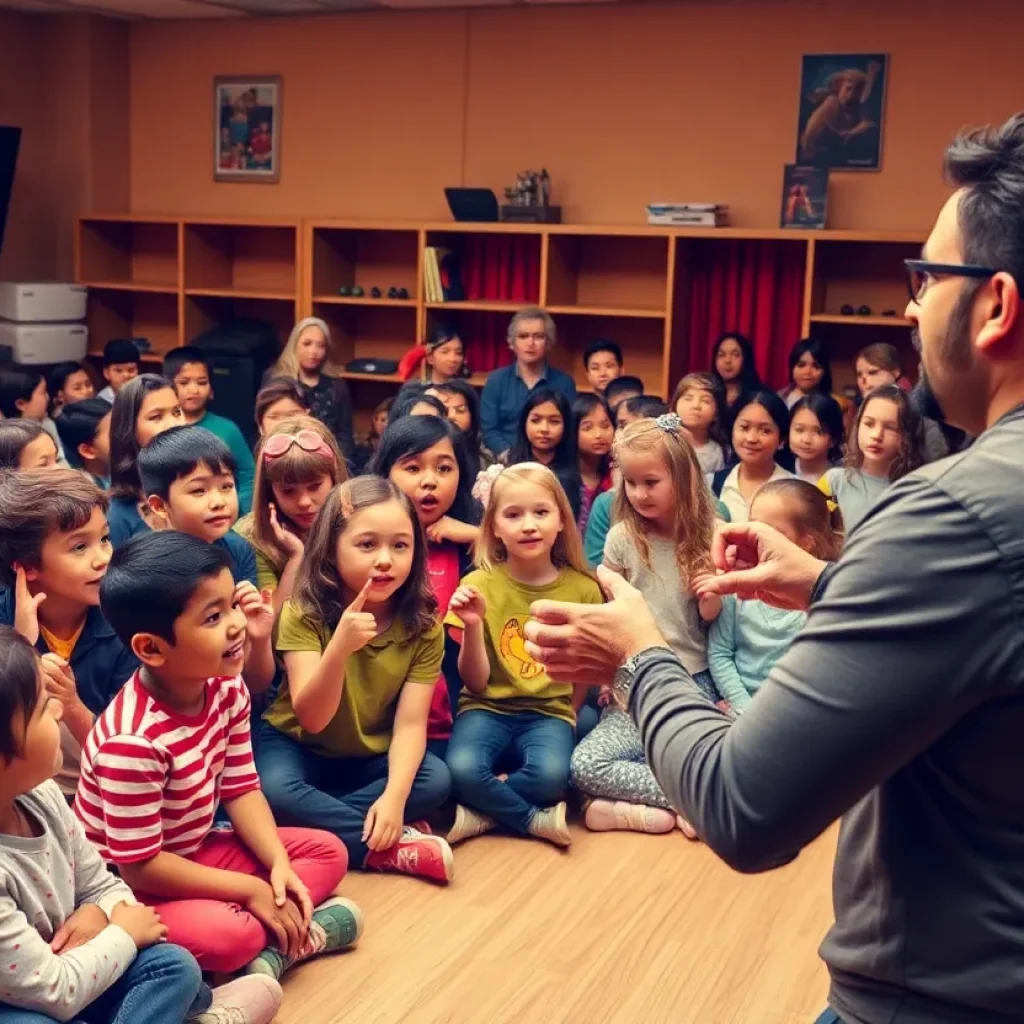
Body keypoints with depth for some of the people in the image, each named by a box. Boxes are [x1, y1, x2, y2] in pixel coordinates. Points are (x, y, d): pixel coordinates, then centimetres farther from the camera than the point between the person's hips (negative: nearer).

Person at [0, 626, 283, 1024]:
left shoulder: (40, 796, -7)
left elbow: (105, 888, 10)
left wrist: (94, 915, -13)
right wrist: (123, 933, -10)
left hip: (57, 968, 8)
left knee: (174, 965, -5)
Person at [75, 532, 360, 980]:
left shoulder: (226, 688, -8)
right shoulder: (133, 741, -33)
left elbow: (241, 788, 1)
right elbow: (140, 866, -27)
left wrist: (279, 866, -14)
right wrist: (249, 890, -22)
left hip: (193, 851, 9)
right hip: (128, 887, -8)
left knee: (328, 852, 3)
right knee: (230, 936, -35)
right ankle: (303, 932, -7)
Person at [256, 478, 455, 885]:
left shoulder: (423, 626, -13)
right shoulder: (304, 614, -20)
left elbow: (410, 723, -16)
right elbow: (311, 719, -27)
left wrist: (394, 797, -33)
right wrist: (340, 647, -44)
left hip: (372, 757, 2)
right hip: (299, 746, -2)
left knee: (437, 779, -24)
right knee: (273, 791, -33)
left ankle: (320, 821, -21)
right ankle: (392, 847, -22)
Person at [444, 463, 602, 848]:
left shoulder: (583, 589, -2)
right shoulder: (480, 585, -5)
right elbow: (475, 683, -6)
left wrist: (565, 723, -3)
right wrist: (472, 626, -21)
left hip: (550, 712, 0)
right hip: (488, 708, 0)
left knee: (551, 774, -32)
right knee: (462, 770, -31)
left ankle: (482, 812, -8)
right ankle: (537, 819, -9)